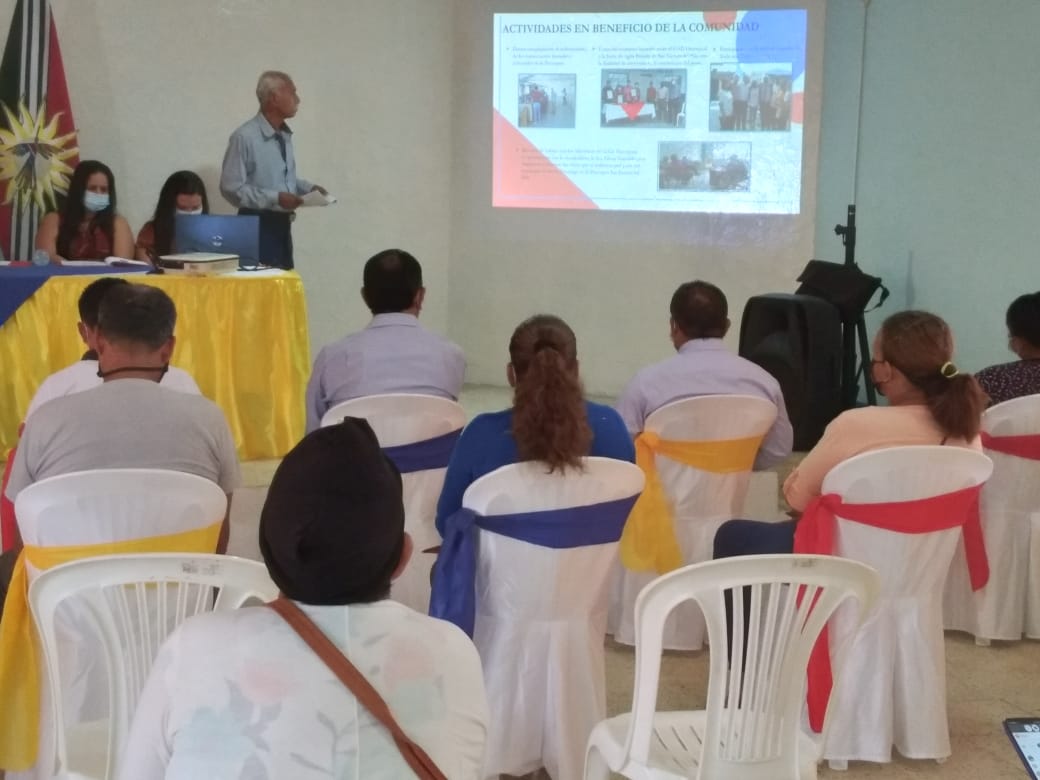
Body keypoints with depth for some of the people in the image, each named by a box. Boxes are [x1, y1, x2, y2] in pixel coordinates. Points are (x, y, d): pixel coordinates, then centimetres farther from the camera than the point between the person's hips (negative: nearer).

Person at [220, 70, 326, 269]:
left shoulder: (285, 135, 9)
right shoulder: (245, 137, -16)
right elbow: (232, 188, -18)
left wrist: (308, 188, 3)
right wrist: (275, 198, -22)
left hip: (282, 224, 8)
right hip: (258, 226, -8)